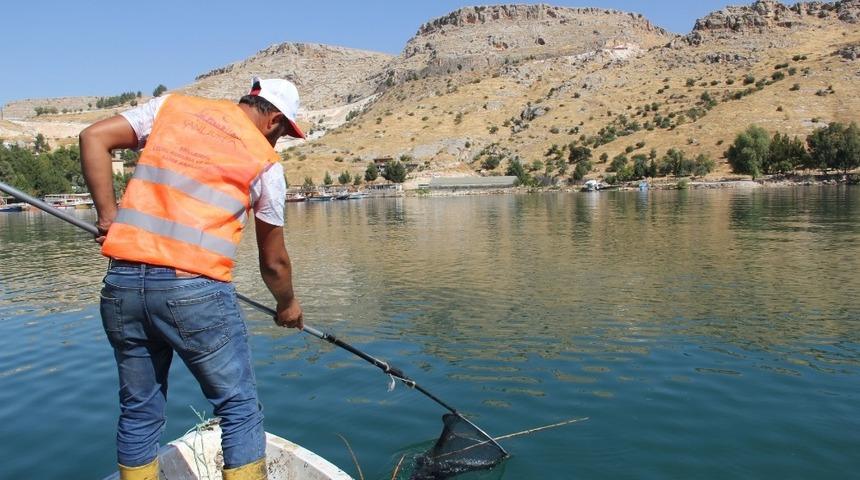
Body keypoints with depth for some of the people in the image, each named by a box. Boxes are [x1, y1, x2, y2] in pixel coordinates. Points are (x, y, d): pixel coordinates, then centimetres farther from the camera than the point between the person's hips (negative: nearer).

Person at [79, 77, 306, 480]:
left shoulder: (171, 106, 14)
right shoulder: (265, 160, 5)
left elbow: (93, 137, 5)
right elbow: (273, 262, 12)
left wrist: (108, 215, 9)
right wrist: (287, 305, 30)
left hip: (122, 284, 5)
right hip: (195, 291, -4)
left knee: (139, 410, 19)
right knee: (239, 408, 11)